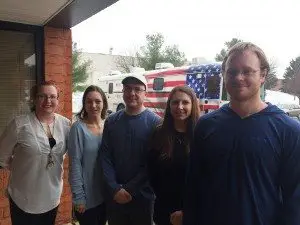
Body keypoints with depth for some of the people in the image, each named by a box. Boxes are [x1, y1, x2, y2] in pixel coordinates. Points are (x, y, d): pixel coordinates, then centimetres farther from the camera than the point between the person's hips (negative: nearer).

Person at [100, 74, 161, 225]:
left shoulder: (155, 122, -8)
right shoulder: (111, 121, 1)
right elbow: (105, 157, -2)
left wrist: (130, 189, -13)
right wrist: (115, 189, -10)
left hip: (142, 195, -2)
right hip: (114, 195, 3)